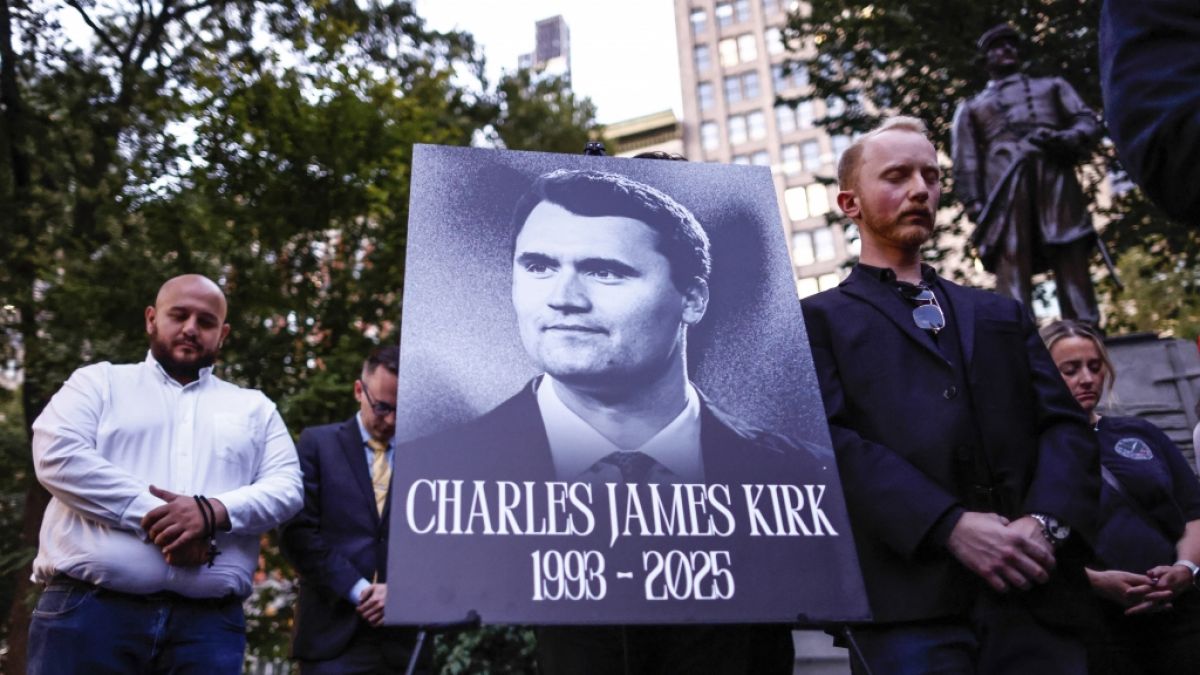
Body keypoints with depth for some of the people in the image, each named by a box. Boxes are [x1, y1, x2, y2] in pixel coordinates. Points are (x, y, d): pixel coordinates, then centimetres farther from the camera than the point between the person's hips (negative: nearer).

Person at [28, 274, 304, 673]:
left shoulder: (254, 408, 18)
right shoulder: (101, 382, 13)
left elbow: (286, 487, 6)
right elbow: (58, 455, -4)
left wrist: (214, 511, -14)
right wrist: (152, 516, -14)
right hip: (89, 609, -1)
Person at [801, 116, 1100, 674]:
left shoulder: (1001, 314, 24)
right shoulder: (818, 319, 10)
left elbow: (1064, 425, 12)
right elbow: (831, 439, -5)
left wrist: (1047, 521, -8)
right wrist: (950, 525, -16)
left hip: (1034, 596, 4)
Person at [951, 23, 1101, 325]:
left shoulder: (1052, 87, 34)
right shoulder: (972, 107, 30)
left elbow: (1088, 123, 20)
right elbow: (965, 161, 15)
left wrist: (1064, 139, -5)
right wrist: (973, 203, -2)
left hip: (1055, 179, 1)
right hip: (1005, 186, -1)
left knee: (1073, 264, -11)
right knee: (1010, 265, -18)